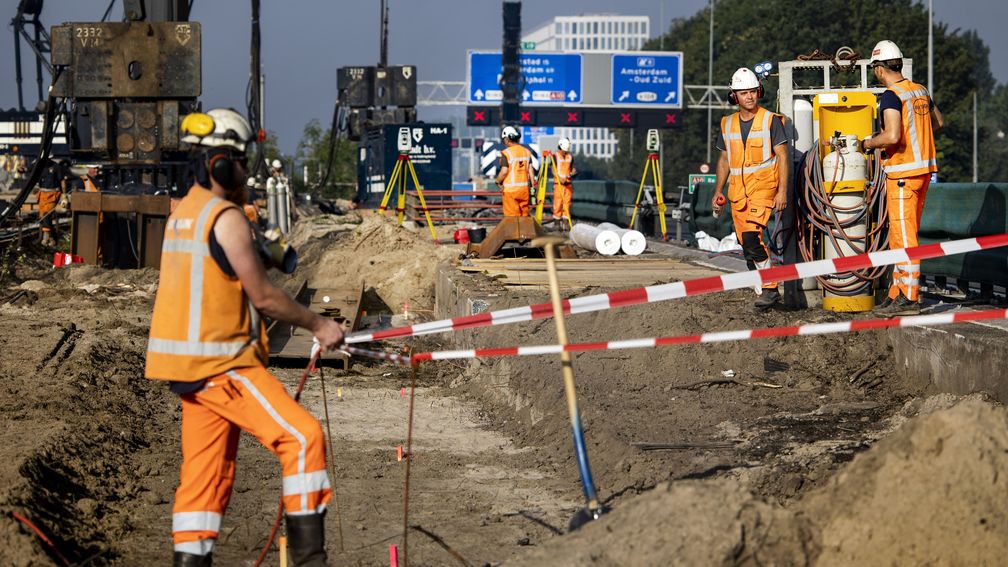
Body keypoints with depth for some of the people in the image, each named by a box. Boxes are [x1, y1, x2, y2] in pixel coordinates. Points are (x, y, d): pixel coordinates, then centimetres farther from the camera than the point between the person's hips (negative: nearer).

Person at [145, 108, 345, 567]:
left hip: (189, 364, 10)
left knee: (205, 471, 10)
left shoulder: (183, 212, 14)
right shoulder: (226, 219, -13)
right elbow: (263, 296, -11)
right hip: (220, 363, -10)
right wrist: (318, 326, 0)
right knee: (303, 437, -10)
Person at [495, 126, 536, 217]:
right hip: (524, 188, 5)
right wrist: (533, 186, 10)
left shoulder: (506, 153, -11)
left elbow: (504, 172, -15)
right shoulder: (527, 151, 7)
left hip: (510, 189, -5)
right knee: (524, 215, 12)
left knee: (512, 216, -1)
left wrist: (498, 182, 2)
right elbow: (530, 170, 5)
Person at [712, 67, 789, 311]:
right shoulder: (728, 124, 13)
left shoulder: (771, 120, -2)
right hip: (738, 191, 6)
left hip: (763, 186, -6)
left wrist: (782, 191, -12)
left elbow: (782, 156, -4)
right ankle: (764, 292, 12)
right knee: (746, 244, 5)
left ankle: (770, 288, -15)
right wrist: (718, 191, 14)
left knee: (751, 234, -23)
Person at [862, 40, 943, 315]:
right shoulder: (921, 91, 10)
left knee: (904, 235, -6)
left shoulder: (891, 96, -15)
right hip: (924, 167, 9)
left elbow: (892, 136, -26)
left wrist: (868, 143, -8)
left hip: (902, 172, -9)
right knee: (903, 234, 14)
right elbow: (938, 122, 25)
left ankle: (909, 298, -6)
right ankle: (898, 293, 18)